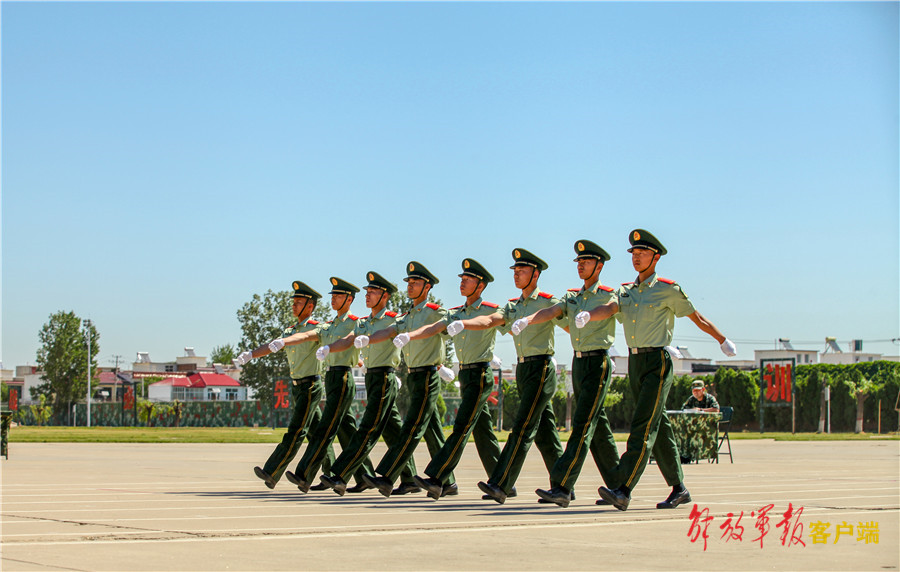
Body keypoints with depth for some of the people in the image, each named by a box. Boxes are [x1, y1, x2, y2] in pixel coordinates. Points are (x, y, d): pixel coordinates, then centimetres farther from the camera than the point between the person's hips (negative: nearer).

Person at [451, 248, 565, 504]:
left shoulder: (548, 302, -5)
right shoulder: (513, 306, 13)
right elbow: (489, 320, -1)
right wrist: (462, 324, -16)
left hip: (541, 369, -8)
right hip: (523, 369, 8)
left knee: (522, 427, -13)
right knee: (544, 431, 10)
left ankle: (500, 484, -20)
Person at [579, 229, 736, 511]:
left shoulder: (668, 289, -3)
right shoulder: (626, 291, 12)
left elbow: (697, 317, 6)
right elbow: (608, 309, -6)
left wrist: (723, 340, 16)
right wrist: (587, 315, -28)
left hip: (657, 363, -7)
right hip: (634, 362, 7)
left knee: (643, 426, -14)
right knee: (659, 427, 11)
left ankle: (623, 490, -22)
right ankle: (679, 489, 20)